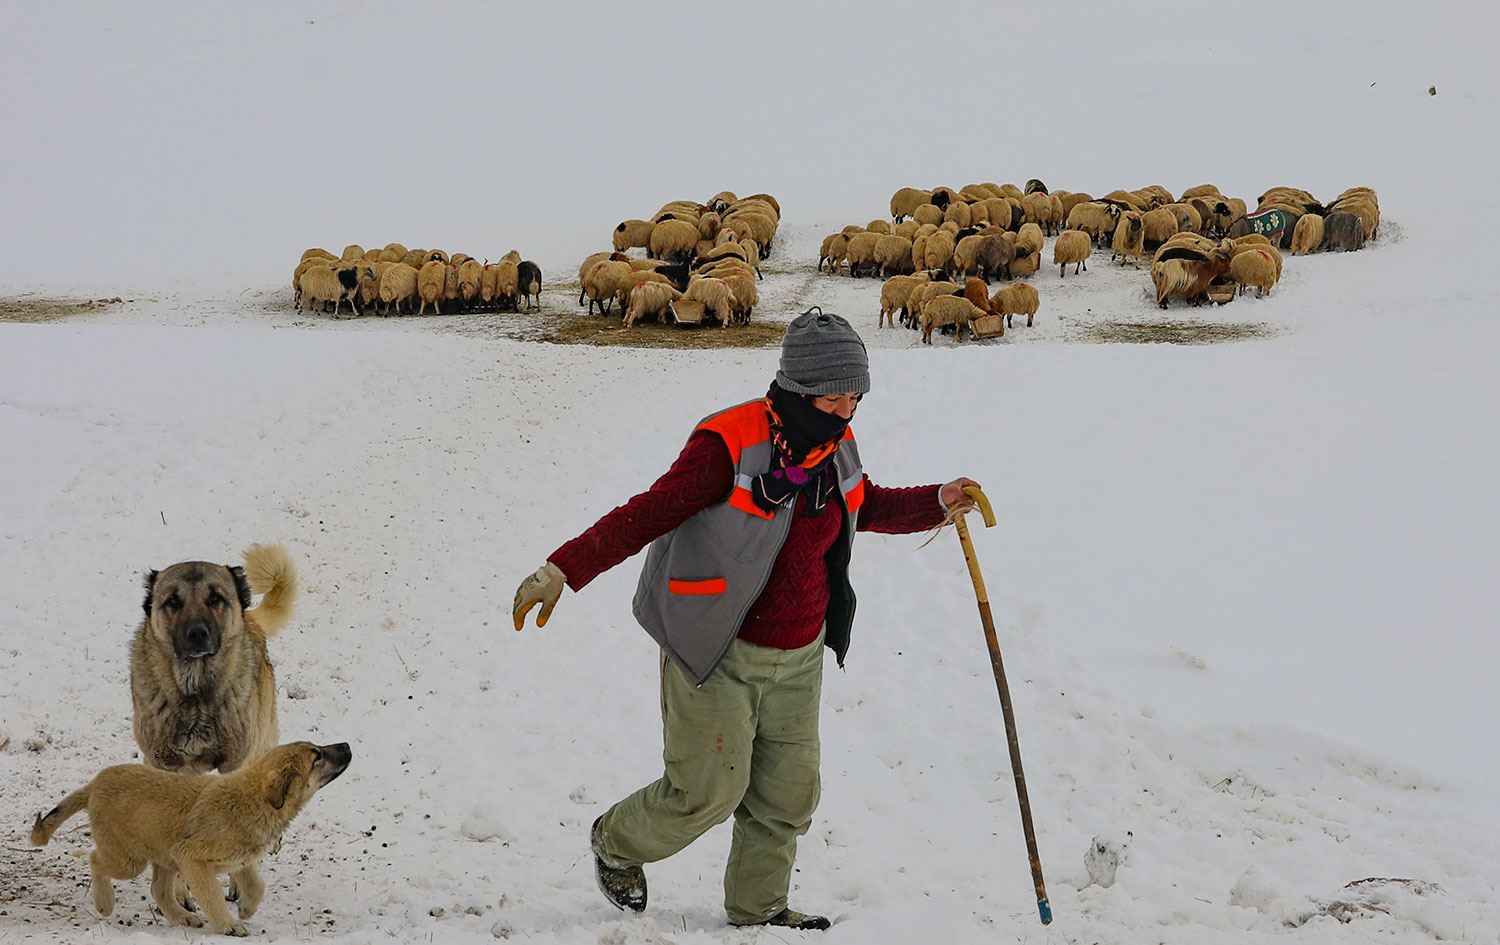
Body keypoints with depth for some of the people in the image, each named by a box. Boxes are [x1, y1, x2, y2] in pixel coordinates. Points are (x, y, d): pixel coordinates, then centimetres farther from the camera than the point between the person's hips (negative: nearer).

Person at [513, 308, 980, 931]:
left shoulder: (835, 447, 2)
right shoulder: (731, 445, -21)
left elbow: (866, 507, 24)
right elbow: (650, 512, -23)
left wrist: (938, 503, 10)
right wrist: (564, 569, -31)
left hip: (798, 657, 7)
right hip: (720, 655, -7)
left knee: (788, 792, 10)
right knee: (708, 792, -1)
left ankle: (757, 907, 31)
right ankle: (616, 844, 28)